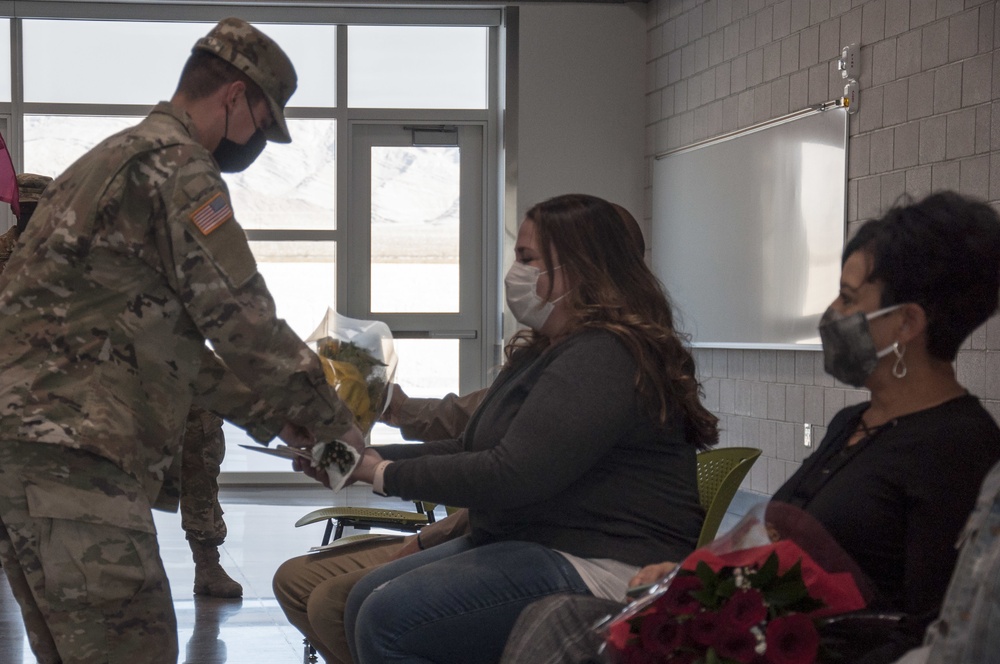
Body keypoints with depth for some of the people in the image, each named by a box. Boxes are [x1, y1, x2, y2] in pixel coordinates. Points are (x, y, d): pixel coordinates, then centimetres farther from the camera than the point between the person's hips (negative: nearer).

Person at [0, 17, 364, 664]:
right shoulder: (176, 168, -7)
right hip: (71, 457, -11)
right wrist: (330, 417, 2)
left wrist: (273, 414, 25)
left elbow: (174, 346, 29)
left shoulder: (121, 158, 26)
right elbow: (242, 320, -11)